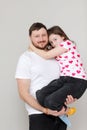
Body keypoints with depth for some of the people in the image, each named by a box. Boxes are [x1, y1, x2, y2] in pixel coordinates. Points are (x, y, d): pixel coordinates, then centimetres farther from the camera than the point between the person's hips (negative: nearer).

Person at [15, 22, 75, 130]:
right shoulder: (26, 58, -5)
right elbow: (23, 93, -10)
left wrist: (68, 96, -3)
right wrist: (46, 110, -18)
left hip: (60, 112, 5)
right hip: (39, 115, -5)